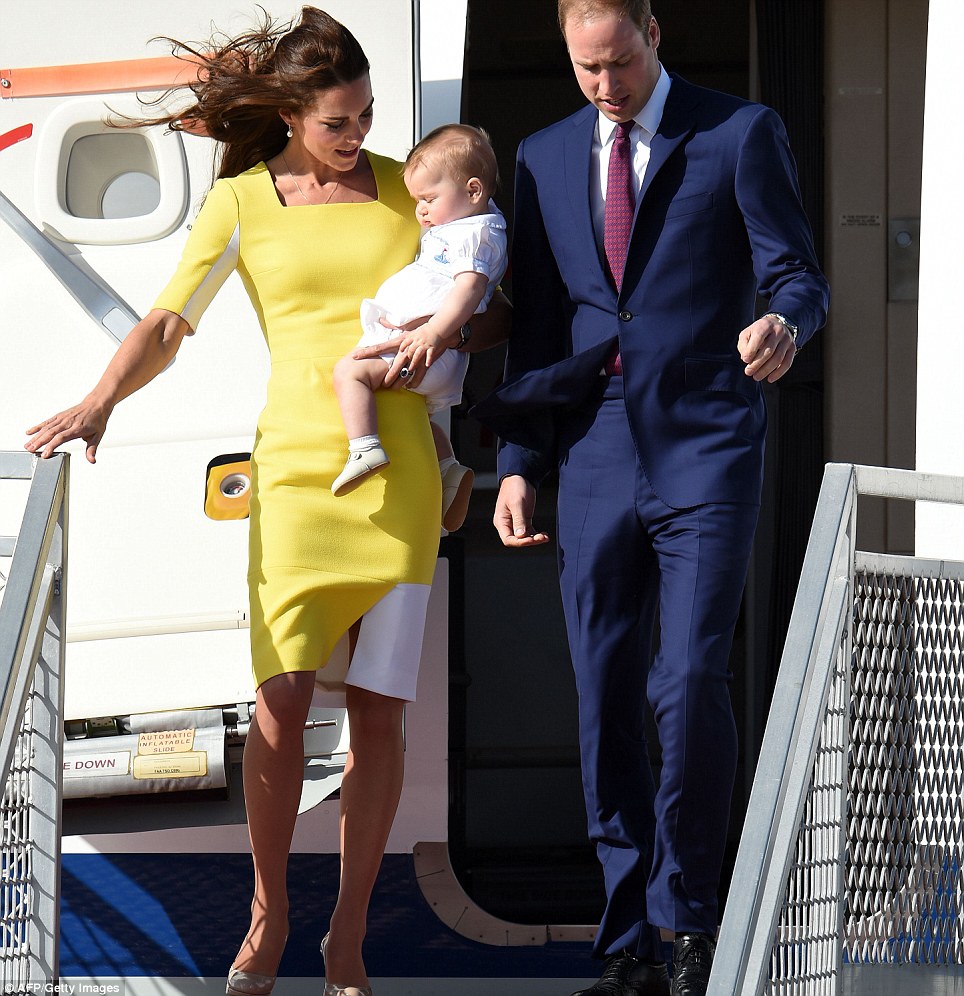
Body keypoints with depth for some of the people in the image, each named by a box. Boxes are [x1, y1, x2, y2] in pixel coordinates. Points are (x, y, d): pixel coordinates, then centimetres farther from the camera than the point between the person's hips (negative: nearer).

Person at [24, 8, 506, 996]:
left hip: (399, 469, 1)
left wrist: (445, 331, -6)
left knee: (378, 710, -2)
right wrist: (99, 403, -13)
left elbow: (495, 304, 16)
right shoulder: (241, 204, 7)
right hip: (296, 463, -1)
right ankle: (268, 913, 5)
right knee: (282, 699, -14)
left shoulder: (408, 186, 11)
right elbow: (166, 326, 4)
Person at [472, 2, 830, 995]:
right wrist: (516, 463, 8)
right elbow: (534, 322, 16)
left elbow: (796, 275, -2)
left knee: (691, 680, -15)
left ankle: (686, 916, 2)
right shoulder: (545, 157, 13)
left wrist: (783, 321, -26)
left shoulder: (740, 134, 1)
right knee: (605, 700, 3)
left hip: (705, 451, -4)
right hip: (596, 459, 4)